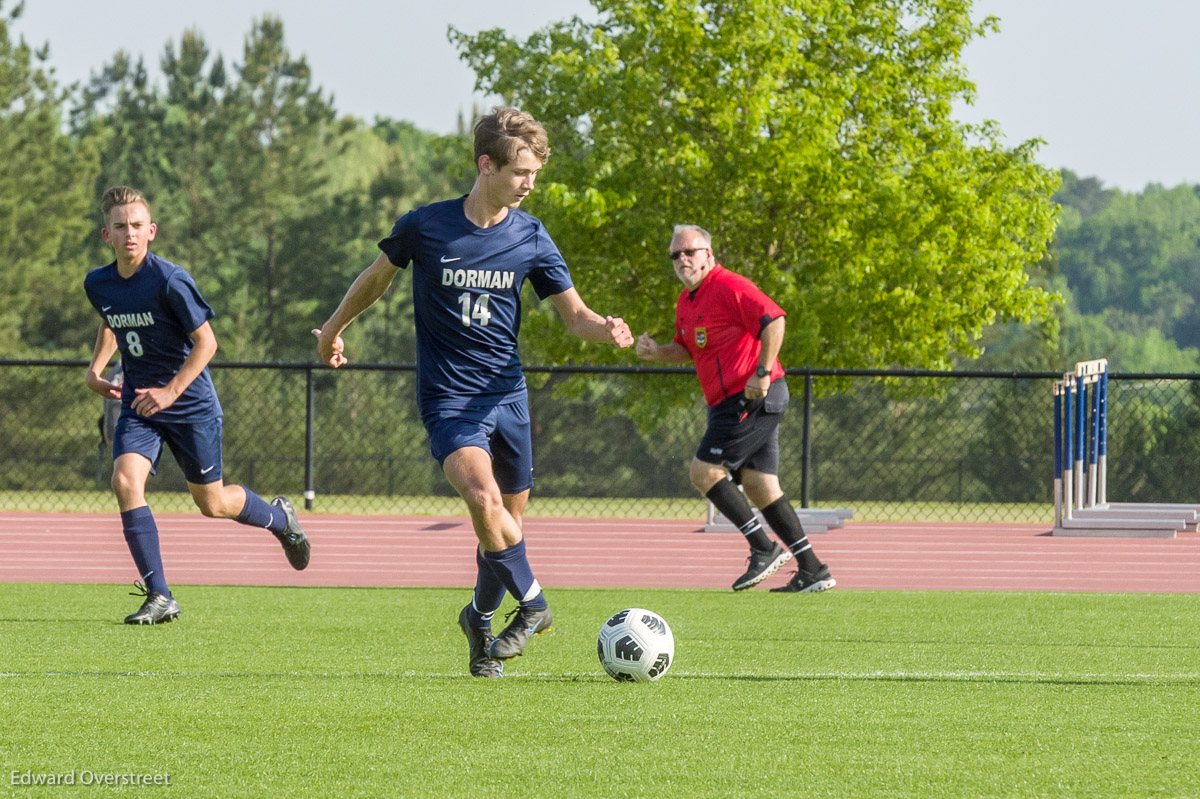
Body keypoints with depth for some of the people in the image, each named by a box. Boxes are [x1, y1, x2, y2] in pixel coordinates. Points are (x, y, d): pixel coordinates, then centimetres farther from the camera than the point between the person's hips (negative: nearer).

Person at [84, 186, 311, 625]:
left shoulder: (170, 280, -21)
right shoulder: (98, 284, -3)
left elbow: (206, 341, -15)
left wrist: (170, 392, -20)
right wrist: (95, 369, 8)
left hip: (191, 403, -4)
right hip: (138, 401, 4)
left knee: (212, 503, 8)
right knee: (125, 480, -20)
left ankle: (279, 517, 42)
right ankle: (159, 597, -15)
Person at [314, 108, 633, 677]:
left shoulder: (530, 237, 0)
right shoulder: (426, 226, -9)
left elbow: (573, 314, 5)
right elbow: (378, 276, 10)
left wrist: (605, 330, -18)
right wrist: (334, 327, 24)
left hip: (507, 394, 4)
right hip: (447, 396, -4)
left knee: (509, 521, 7)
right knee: (483, 497, -26)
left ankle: (481, 619, 31)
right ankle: (532, 604, -10)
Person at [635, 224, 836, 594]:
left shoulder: (730, 287, -13)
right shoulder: (686, 301, 17)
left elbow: (774, 320, -22)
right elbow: (686, 349, 29)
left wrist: (762, 373, -26)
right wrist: (656, 352, 8)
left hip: (752, 397, -10)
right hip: (730, 403, 10)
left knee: (705, 472, -11)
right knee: (760, 486, 7)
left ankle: (764, 549, -7)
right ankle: (812, 570, 7)